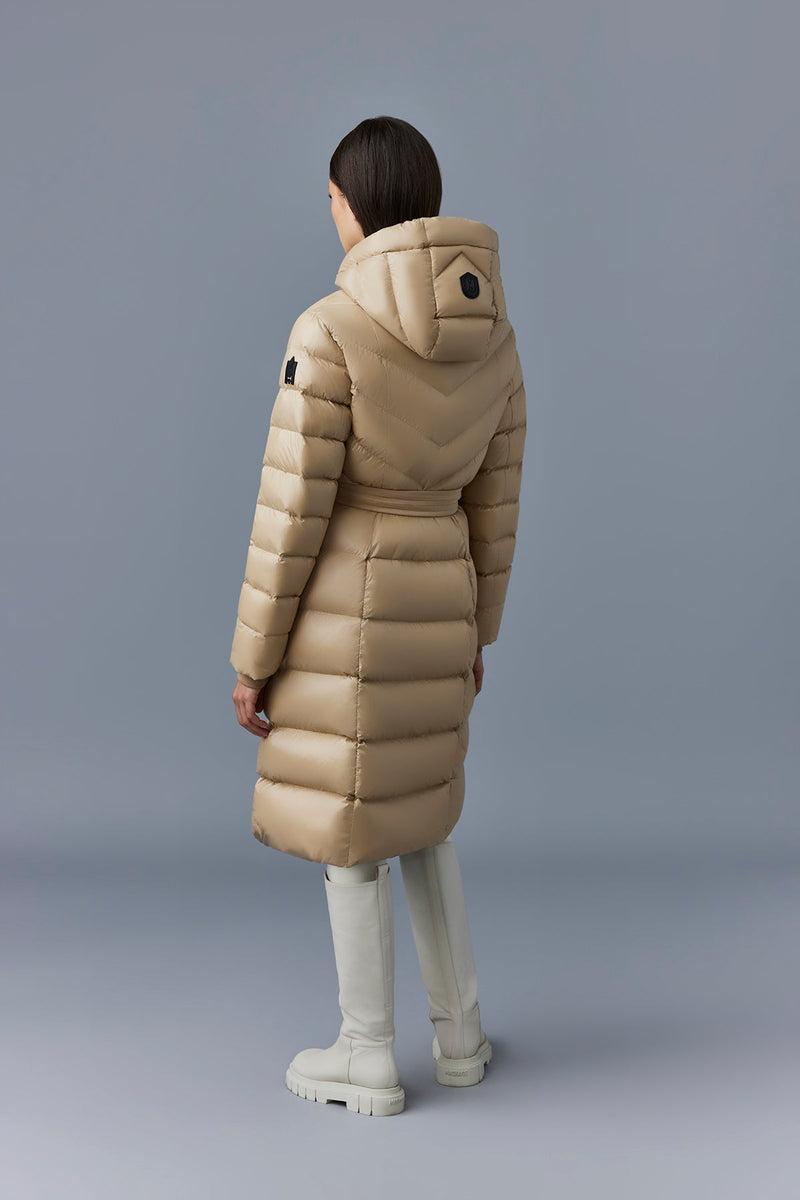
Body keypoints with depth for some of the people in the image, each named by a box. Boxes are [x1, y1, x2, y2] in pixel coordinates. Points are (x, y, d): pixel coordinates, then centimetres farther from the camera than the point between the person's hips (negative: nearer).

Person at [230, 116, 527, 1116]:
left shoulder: (328, 333, -18)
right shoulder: (494, 335, 3)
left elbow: (291, 513, -16)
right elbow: (495, 500, 9)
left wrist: (252, 659, -6)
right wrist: (475, 634, 19)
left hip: (340, 613, -6)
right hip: (429, 610, 6)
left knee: (346, 836, 8)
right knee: (417, 815, 23)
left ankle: (370, 1062, 22)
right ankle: (459, 1033, 30)